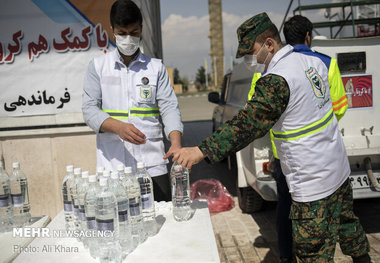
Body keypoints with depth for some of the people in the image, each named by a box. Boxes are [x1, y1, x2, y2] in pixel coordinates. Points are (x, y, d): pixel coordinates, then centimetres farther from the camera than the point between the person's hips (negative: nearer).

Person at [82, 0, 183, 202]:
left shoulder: (156, 67, 10)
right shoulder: (98, 66, 9)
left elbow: (169, 107, 2)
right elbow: (89, 109, 1)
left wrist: (176, 143, -17)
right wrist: (118, 127, -19)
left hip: (152, 164, 1)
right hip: (112, 164, 0)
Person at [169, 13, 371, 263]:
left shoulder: (276, 80, -24)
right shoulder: (313, 62, 3)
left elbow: (247, 124, -30)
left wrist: (202, 151, -32)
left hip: (312, 183, -9)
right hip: (339, 167, 9)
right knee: (346, 223, 29)